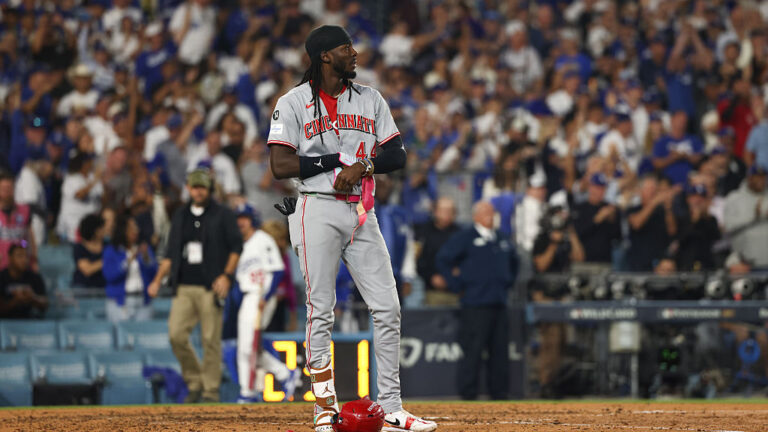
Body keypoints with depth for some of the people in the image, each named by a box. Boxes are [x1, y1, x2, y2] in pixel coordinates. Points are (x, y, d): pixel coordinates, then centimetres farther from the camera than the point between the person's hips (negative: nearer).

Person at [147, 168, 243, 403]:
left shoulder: (222, 215, 4)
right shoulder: (180, 216, 17)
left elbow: (236, 247, 2)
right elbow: (170, 253, 20)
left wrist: (226, 275, -10)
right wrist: (158, 280, 10)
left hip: (210, 287, -4)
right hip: (183, 288, 4)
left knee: (211, 340, -6)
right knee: (176, 335, -7)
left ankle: (211, 390, 2)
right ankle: (195, 383, 10)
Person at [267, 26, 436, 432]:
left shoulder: (370, 100, 14)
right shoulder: (293, 103, 0)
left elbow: (397, 155, 9)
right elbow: (281, 165, -9)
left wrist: (362, 164, -10)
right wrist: (340, 159, -10)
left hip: (361, 213, 5)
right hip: (318, 210, -5)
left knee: (388, 309, -2)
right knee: (320, 310, -6)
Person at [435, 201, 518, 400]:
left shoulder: (502, 240, 18)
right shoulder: (464, 238, -2)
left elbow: (513, 262, 36)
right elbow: (443, 260, -7)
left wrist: (508, 282, 23)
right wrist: (457, 285, -8)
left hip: (499, 302, 6)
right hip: (475, 303, -6)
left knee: (500, 350, 6)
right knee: (473, 349, -8)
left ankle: (499, 390, 11)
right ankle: (467, 392, -5)